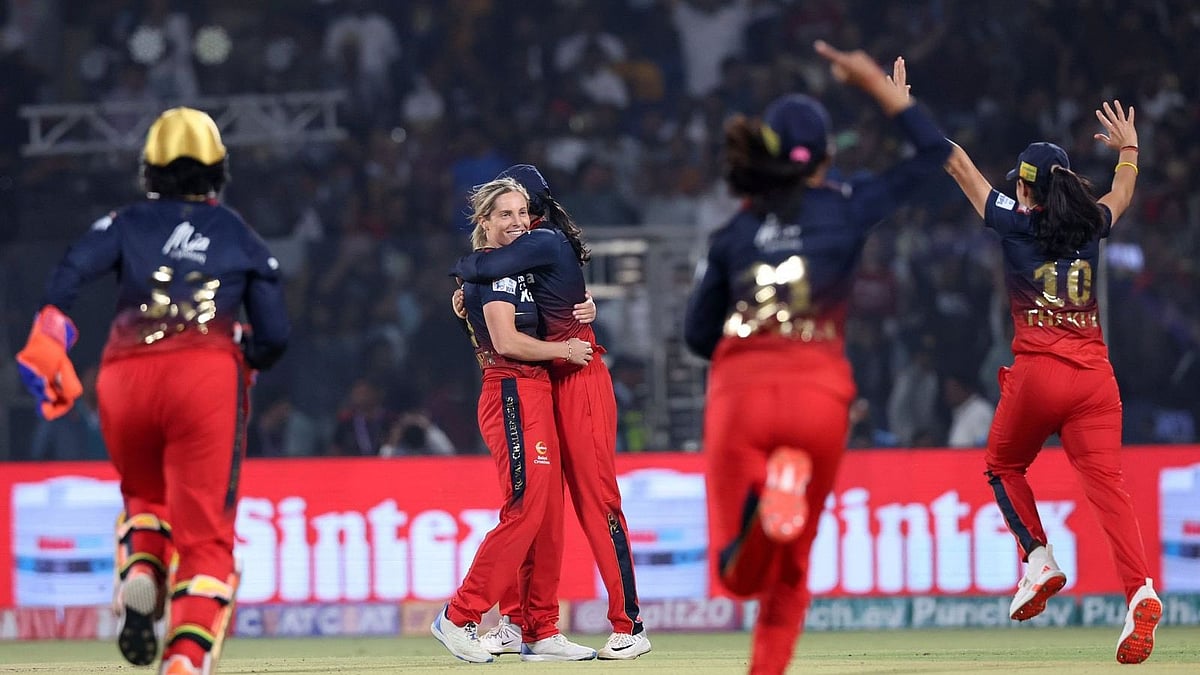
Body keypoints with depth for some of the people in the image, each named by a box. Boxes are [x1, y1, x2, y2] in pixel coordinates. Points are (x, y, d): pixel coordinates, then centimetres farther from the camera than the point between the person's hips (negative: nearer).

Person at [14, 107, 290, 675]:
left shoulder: (128, 223, 18)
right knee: (204, 531, -5)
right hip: (207, 373, -1)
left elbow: (73, 270, -3)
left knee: (144, 495, 28)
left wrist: (48, 339, -10)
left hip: (126, 377, 2)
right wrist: (244, 362, 32)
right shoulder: (241, 238, 19)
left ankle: (138, 574, -3)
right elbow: (274, 336, 13)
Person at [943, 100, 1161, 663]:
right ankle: (1140, 590, -26)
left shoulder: (1015, 222, 1)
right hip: (1095, 377, 3)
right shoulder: (1091, 226, 11)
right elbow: (1122, 193, 35)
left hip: (1037, 373, -3)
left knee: (1004, 466, 22)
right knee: (1106, 482, -8)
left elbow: (957, 164, 11)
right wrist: (1128, 147, 54)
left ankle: (1038, 559, 4)